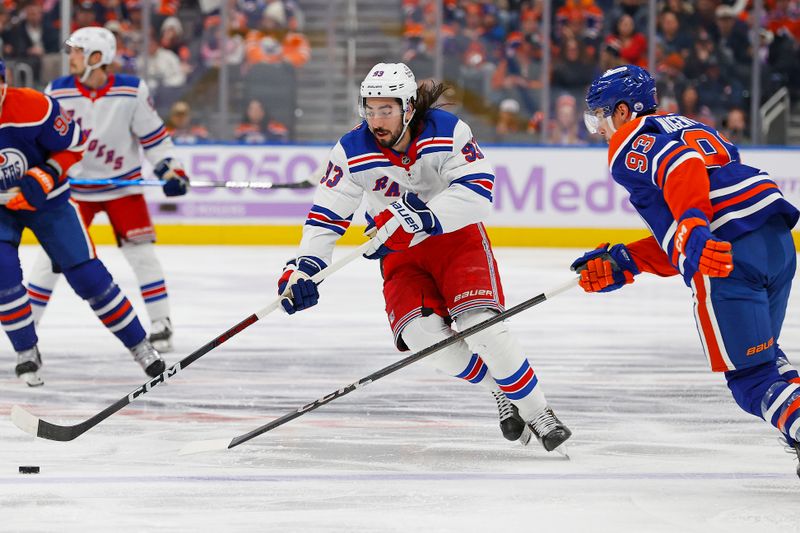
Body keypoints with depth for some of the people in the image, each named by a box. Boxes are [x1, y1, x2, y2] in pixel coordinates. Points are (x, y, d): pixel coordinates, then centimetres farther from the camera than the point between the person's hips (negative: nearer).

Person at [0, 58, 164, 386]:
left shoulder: (34, 107, -27)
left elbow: (73, 146, -12)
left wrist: (43, 178, -25)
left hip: (46, 200, -1)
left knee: (86, 274, -3)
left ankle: (139, 345, 12)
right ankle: (26, 353, -5)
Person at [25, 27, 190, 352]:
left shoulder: (132, 92, -13)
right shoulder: (57, 92, -9)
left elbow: (153, 135, -5)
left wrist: (170, 168, -11)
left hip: (123, 184, -1)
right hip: (73, 186, 1)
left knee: (140, 251, -4)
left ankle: (161, 322, 6)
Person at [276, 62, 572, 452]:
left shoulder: (447, 132, -18)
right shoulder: (352, 153, -13)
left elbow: (477, 190, -26)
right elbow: (325, 216, -7)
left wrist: (419, 218, -36)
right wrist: (304, 267, -21)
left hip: (457, 238, -2)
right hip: (401, 256, 2)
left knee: (478, 325, -24)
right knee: (421, 333, -22)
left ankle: (537, 413, -10)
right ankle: (500, 390, 2)